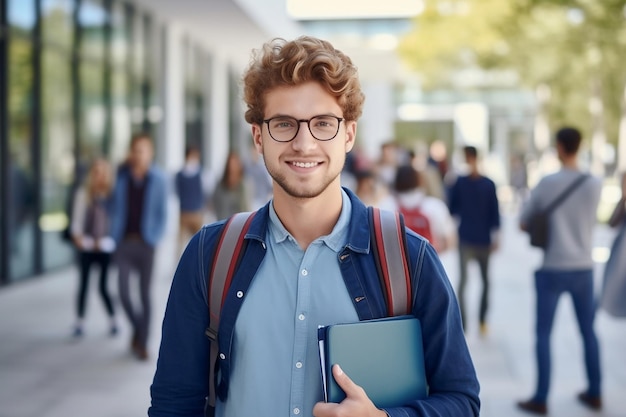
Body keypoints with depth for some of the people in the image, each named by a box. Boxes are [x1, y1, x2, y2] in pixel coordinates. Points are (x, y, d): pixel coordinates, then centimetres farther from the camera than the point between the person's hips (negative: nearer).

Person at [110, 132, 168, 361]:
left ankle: (142, 344, 13)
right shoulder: (122, 177, 1)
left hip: (146, 243, -2)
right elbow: (116, 207, 8)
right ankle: (137, 327, 26)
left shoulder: (158, 180, -4)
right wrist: (115, 235, -1)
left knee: (145, 294, 2)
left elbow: (162, 213, 0)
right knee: (123, 292, -2)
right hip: (125, 243, 2)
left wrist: (154, 238, -9)